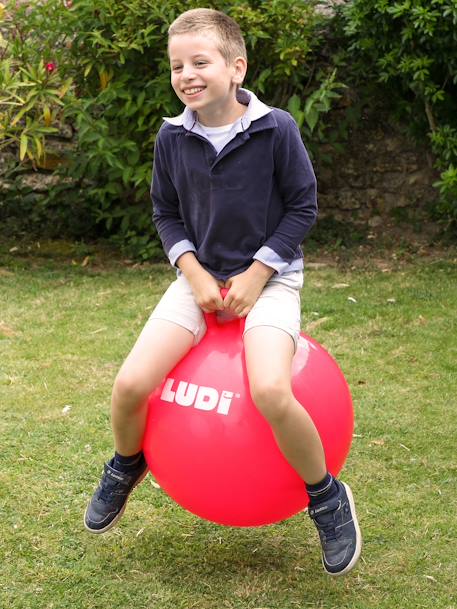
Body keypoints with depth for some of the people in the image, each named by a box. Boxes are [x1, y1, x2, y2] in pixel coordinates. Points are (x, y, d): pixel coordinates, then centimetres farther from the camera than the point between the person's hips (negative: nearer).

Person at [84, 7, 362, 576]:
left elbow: (302, 208, -6)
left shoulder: (275, 129, -13)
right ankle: (126, 466, 22)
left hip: (268, 276, -4)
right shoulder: (172, 138, -2)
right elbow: (166, 215, 9)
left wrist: (254, 276, -12)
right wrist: (194, 274, -6)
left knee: (270, 392, -29)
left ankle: (327, 498, -3)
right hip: (201, 277, 4)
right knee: (130, 384, -13)